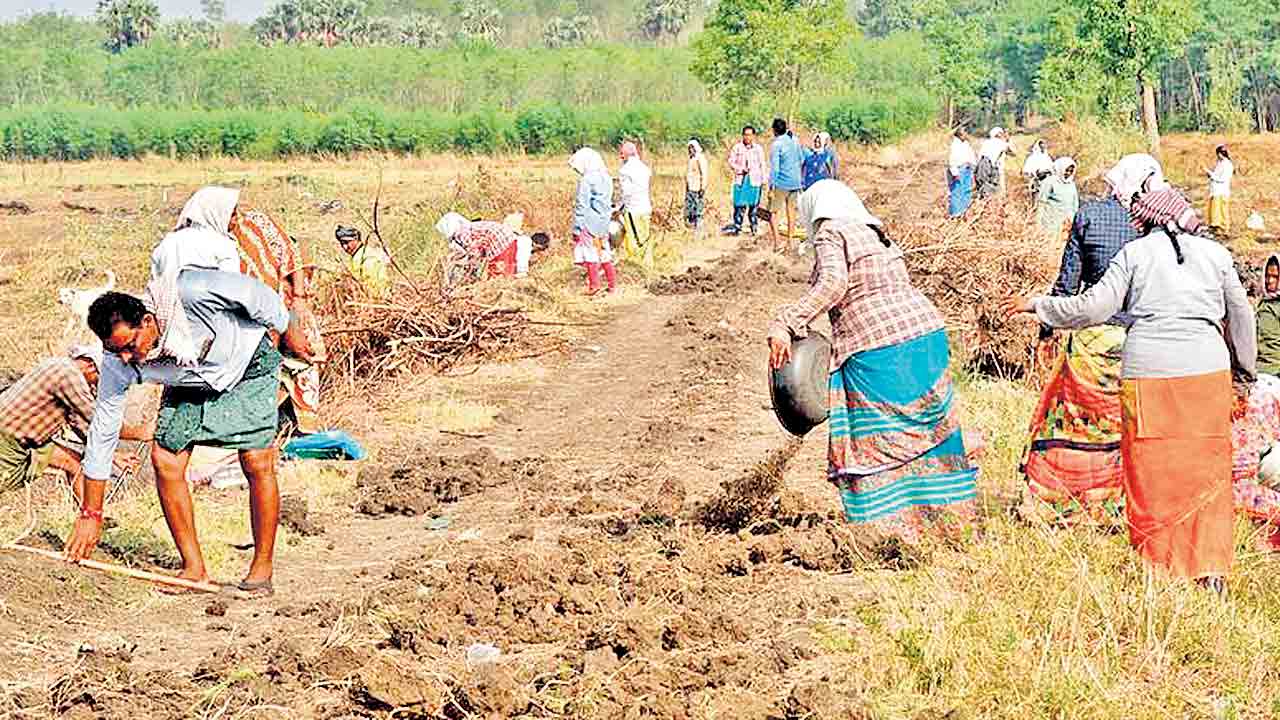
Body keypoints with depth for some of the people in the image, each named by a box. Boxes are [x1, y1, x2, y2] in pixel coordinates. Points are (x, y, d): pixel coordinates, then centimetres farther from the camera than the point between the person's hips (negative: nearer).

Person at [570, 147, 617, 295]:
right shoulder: (606, 178, 9)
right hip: (603, 222, 7)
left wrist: (577, 227, -11)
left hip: (589, 222, -7)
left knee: (590, 253, 0)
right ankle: (613, 284, 15)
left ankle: (594, 285, -1)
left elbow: (581, 206, -14)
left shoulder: (586, 180, -14)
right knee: (604, 252, 14)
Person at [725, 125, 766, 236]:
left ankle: (755, 228, 11)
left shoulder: (758, 149, 7)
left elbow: (762, 165, 11)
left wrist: (763, 181, 9)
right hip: (741, 180, -1)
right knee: (739, 205, -5)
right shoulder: (737, 148, 3)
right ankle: (737, 226, 2)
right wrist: (742, 169, -13)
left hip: (754, 181, 1)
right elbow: (731, 162, 2)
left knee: (753, 205, 2)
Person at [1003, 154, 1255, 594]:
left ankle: (1159, 569, 13)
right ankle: (1212, 571, 6)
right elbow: (1240, 315, 15)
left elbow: (1091, 308, -1)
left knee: (1152, 475, 8)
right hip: (1207, 371, 2)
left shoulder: (1135, 254, 0)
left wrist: (1036, 306, 12)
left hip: (1148, 372, -2)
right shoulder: (1214, 253, 7)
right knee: (1208, 472, 8)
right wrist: (1245, 367, 29)